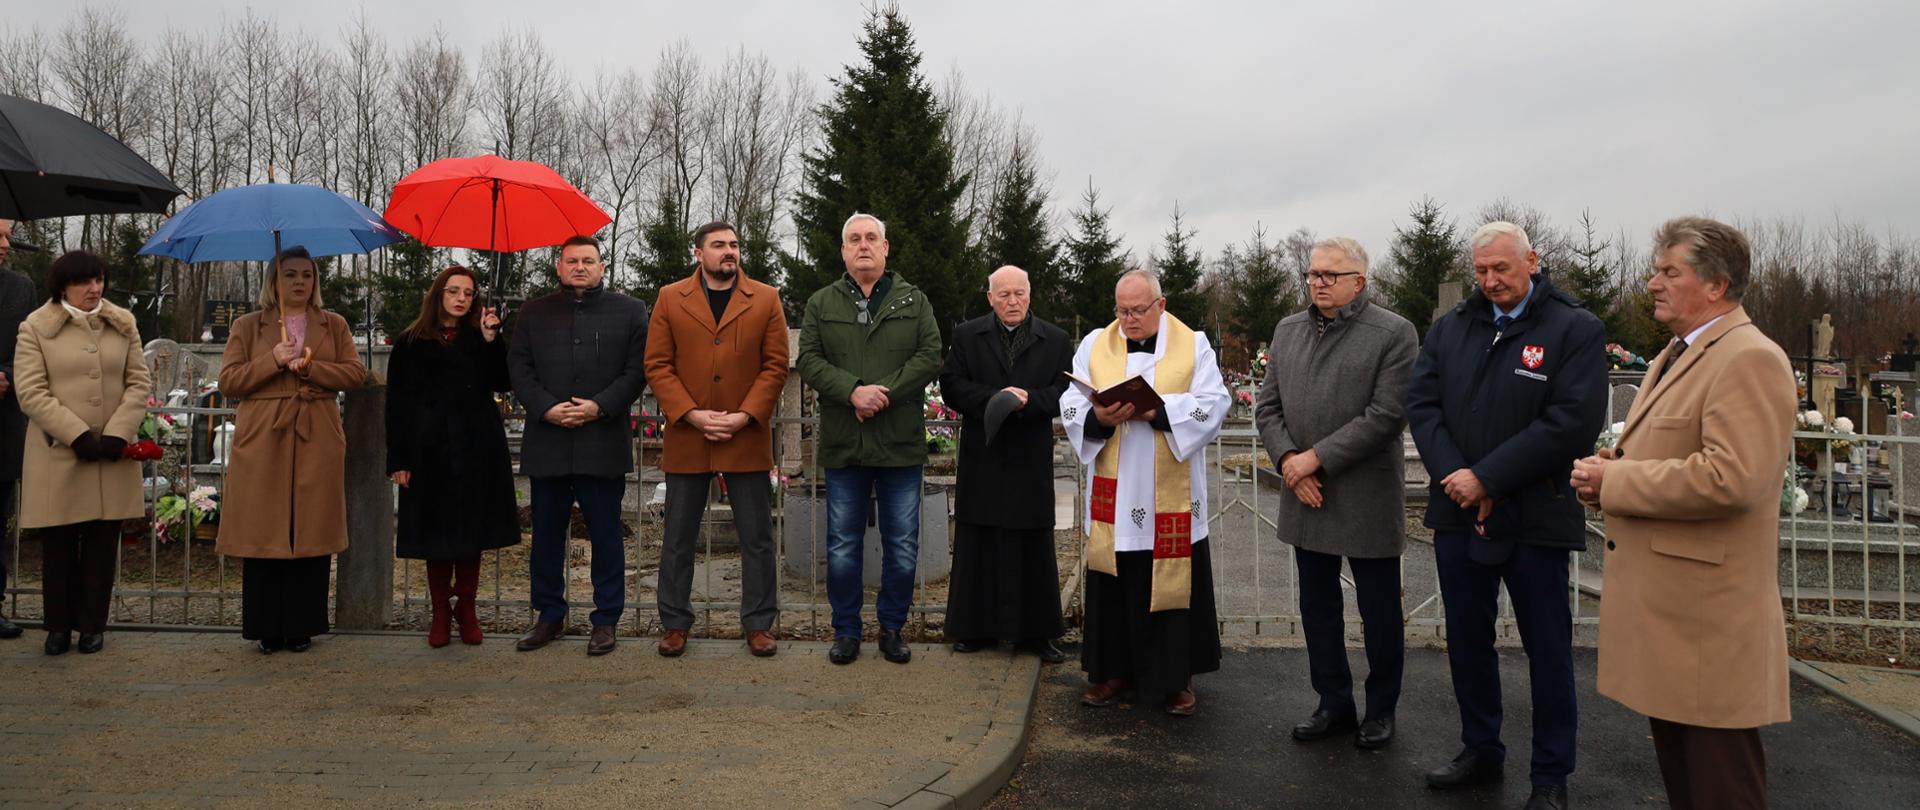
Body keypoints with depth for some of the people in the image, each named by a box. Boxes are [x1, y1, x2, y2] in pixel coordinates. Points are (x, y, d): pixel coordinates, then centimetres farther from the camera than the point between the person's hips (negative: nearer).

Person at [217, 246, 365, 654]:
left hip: (316, 444, 1)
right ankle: (267, 630, 9)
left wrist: (310, 367, -11)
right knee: (264, 536, -1)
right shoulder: (247, 326, 11)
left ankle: (302, 628, 11)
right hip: (263, 444, -1)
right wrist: (273, 361, -11)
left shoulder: (334, 325, 14)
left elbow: (356, 373, 3)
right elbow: (229, 381, 3)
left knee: (312, 535, 2)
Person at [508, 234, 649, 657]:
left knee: (605, 535, 3)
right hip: (547, 443, 3)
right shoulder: (534, 312, 14)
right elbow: (518, 366, 7)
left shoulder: (629, 311, 7)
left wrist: (600, 406, -12)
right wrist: (546, 408, -9)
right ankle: (549, 616, 22)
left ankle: (605, 620, 13)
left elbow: (637, 369, 0)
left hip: (604, 443, -2)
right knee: (546, 534, 9)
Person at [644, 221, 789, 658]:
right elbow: (657, 365, 1)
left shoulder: (765, 299, 4)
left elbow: (775, 365, 0)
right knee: (678, 538, 9)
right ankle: (675, 625, 21)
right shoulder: (670, 299, 6)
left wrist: (744, 417, -11)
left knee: (757, 538, 5)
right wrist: (692, 415, -10)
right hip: (686, 439, 1)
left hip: (747, 440, 0)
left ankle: (758, 624, 17)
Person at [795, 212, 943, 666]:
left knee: (902, 547, 6)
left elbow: (930, 357, -4)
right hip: (843, 445, 0)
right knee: (843, 547, 7)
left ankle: (892, 628, 21)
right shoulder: (821, 304, 8)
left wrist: (885, 392, -16)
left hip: (901, 444, 0)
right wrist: (853, 391, -18)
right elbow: (809, 360, -2)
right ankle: (846, 631, 20)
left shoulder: (914, 301, 7)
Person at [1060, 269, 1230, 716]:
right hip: (1113, 495, 2)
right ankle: (1114, 669, 21)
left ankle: (1177, 676, 17)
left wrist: (1156, 410, -21)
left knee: (1172, 582, 4)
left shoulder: (1193, 345, 2)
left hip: (1172, 497, -2)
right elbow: (1071, 406, 1)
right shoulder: (1095, 345, 7)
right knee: (1113, 583, 7)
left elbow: (1213, 404, -8)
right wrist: (1098, 417, -20)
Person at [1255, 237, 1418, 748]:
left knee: (1380, 612, 8)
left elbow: (1386, 415, -16)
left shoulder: (1393, 334, -8)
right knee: (1317, 607, 14)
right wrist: (1288, 459, -9)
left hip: (1367, 500, -5)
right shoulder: (1288, 332, 9)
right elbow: (1267, 406, 8)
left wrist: (1317, 458, -18)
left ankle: (1381, 710, 25)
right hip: (1305, 496, 5)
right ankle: (1334, 703, 29)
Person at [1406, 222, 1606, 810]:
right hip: (1458, 513, 5)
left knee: (1547, 649, 7)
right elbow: (1422, 403, 2)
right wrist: (1452, 473, -14)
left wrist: (1487, 478, -19)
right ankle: (1480, 751, 32)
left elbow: (1572, 421, -16)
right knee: (1467, 640, 15)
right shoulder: (1450, 328, 8)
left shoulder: (1576, 330, -6)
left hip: (1535, 518, -4)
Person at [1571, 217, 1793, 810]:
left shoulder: (1750, 360, -16)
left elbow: (1732, 478, -28)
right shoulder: (1675, 357, 17)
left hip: (1707, 618, -10)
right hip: (1664, 604, 10)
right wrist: (1616, 464, 5)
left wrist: (1615, 481, -18)